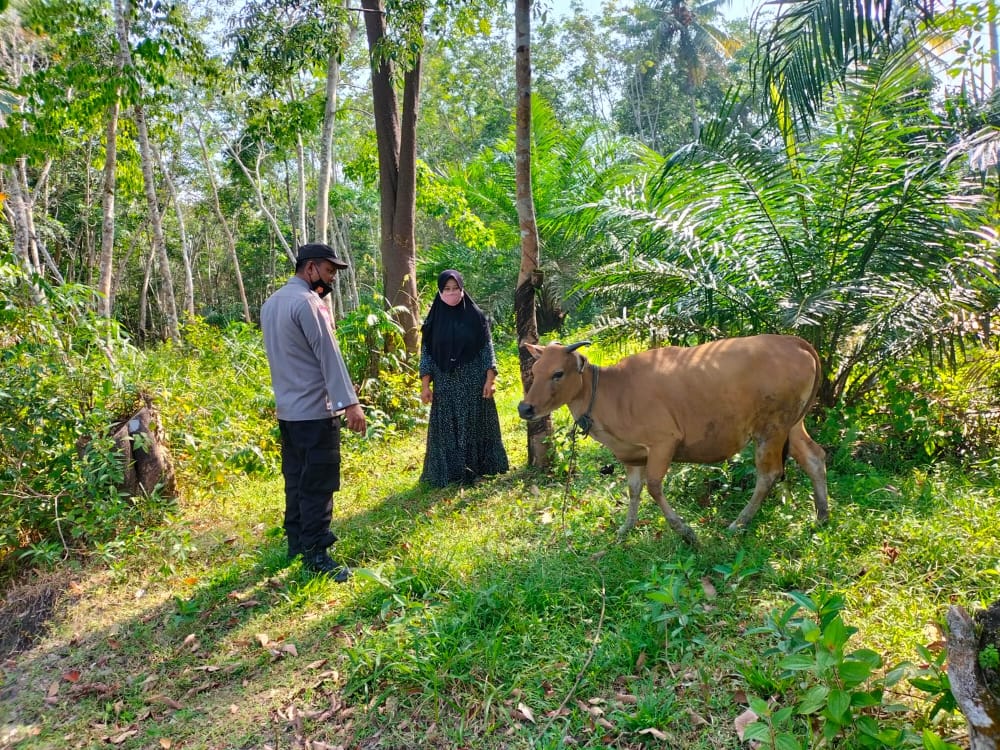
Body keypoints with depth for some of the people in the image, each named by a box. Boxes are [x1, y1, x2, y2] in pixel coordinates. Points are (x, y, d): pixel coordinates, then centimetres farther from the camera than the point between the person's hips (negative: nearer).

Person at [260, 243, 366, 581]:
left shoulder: (272, 302, 14)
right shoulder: (307, 302, -15)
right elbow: (328, 355, -21)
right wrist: (349, 402, -23)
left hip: (287, 409, 10)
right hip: (314, 410, -9)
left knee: (296, 479, 17)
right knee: (318, 484, -3)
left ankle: (296, 541, 27)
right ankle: (315, 554, 2)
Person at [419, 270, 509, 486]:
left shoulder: (476, 316, -1)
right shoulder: (433, 320, 3)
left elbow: (487, 349, -1)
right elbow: (426, 353, 3)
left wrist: (490, 379, -9)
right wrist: (425, 385, -3)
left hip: (474, 381, -1)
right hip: (445, 384, 1)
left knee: (475, 425, 5)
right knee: (447, 428, 4)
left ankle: (478, 468, 18)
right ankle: (451, 473, 14)